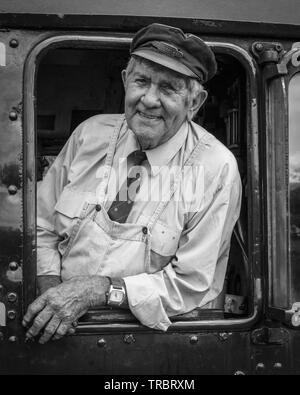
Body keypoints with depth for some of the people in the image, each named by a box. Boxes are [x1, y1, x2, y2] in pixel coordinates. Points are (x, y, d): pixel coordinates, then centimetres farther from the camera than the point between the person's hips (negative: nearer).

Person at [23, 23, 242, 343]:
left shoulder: (217, 169, -10)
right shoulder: (90, 134, 1)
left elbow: (192, 284, -12)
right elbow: (41, 227, 6)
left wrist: (99, 290, -21)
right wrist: (51, 289, -12)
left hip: (152, 335, -1)